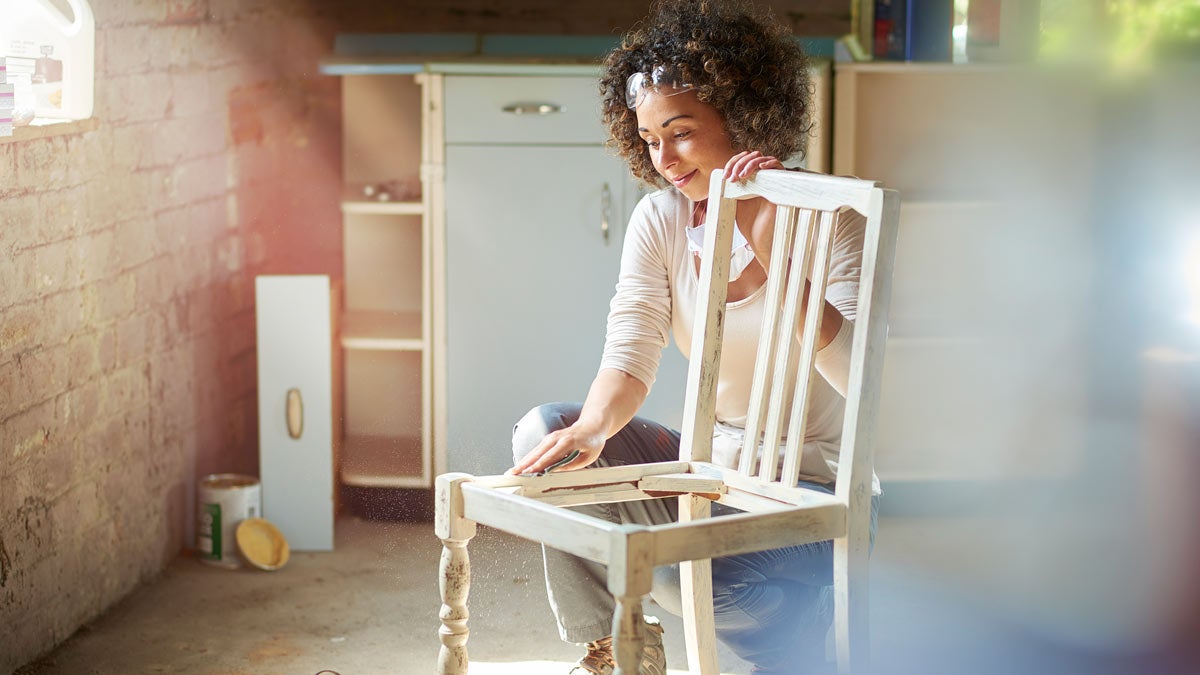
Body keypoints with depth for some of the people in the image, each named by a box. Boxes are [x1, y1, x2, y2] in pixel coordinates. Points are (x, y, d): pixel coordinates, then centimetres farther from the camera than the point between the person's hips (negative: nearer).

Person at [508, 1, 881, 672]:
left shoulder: (828, 220, -13)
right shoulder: (660, 221, 0)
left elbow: (860, 376, -26)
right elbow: (630, 354, -10)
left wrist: (771, 252, -29)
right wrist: (592, 427, -31)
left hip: (814, 492, -6)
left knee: (681, 568, -33)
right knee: (547, 432, -11)